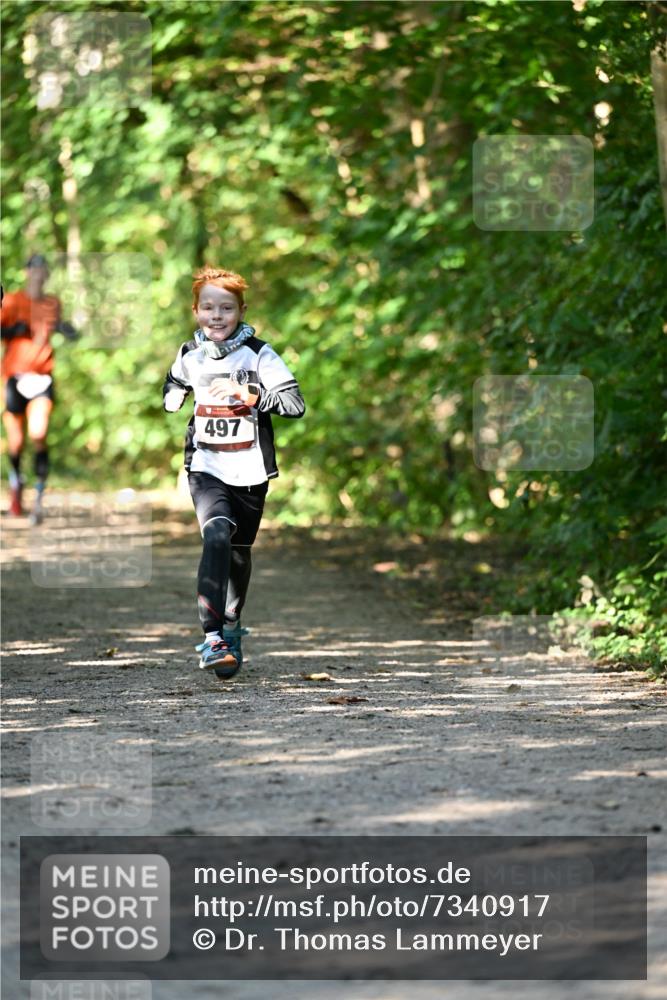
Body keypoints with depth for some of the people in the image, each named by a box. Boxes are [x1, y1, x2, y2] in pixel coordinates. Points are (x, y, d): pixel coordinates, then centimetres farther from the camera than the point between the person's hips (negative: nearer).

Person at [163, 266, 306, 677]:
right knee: (217, 535, -25)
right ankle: (212, 637, -33)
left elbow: (295, 403, -18)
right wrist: (173, 399, 4)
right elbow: (174, 386, 25)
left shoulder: (258, 354, -8)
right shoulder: (190, 354, 3)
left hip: (250, 471, 0)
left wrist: (245, 392, -27)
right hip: (206, 468, 0)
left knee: (239, 552, 15)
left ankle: (232, 626, 43)